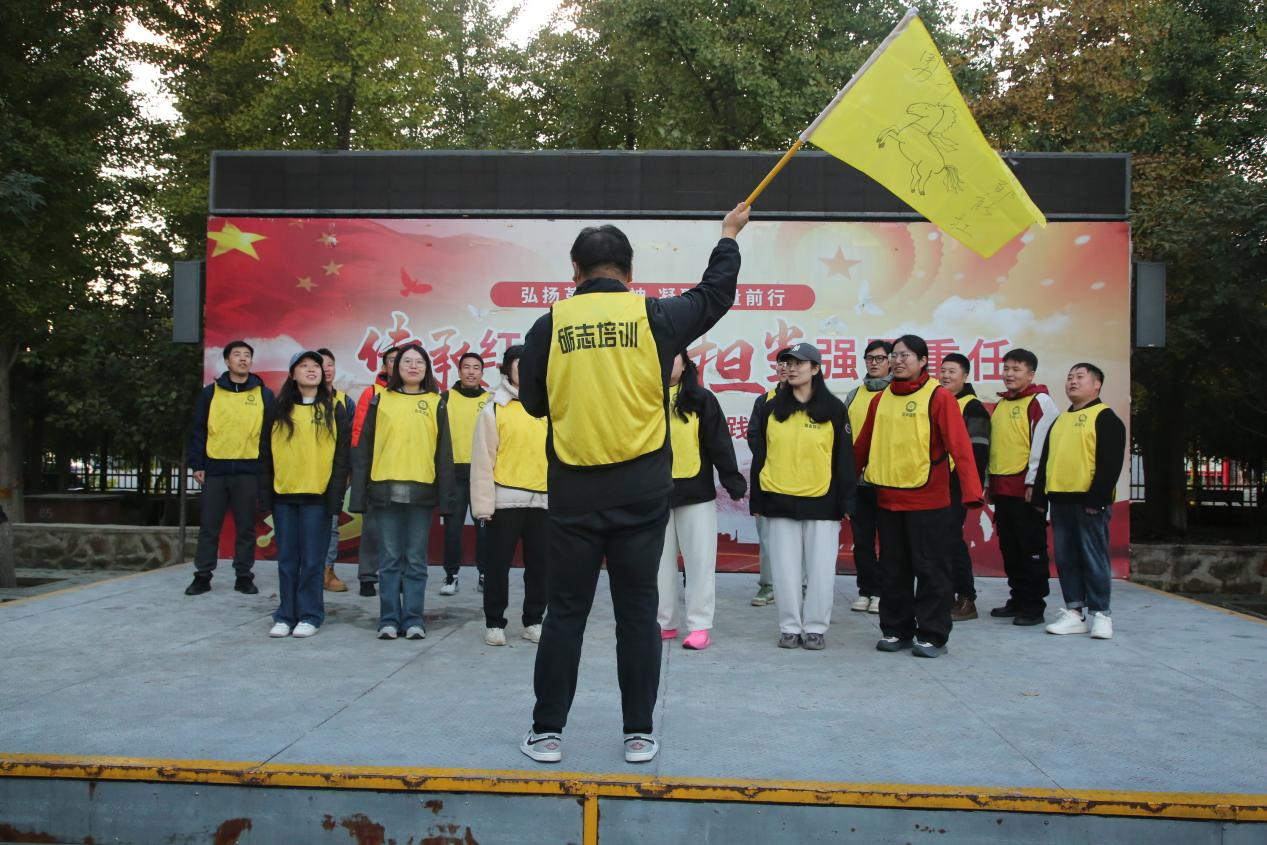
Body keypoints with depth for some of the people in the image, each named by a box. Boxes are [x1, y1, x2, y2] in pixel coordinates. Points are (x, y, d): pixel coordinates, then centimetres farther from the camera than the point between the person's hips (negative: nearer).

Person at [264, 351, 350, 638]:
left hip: (317, 495, -2)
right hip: (283, 495, 2)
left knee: (312, 560, 1)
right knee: (287, 559, 7)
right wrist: (266, 490, 4)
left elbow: (341, 454, 1)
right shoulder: (280, 409, 10)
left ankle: (309, 616, 10)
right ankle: (285, 615, 14)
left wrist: (336, 493, -7)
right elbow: (269, 451, 11)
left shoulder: (334, 409, 4)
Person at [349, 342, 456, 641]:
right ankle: (389, 619, 12)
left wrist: (445, 497, 1)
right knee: (389, 560, 5)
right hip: (385, 491, 0)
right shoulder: (380, 400, 9)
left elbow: (444, 452, 6)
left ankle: (413, 619, 11)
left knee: (416, 560, 5)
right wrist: (359, 493, 1)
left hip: (421, 491, 0)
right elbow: (363, 449, 7)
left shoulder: (436, 403, 9)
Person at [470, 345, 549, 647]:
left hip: (542, 500, 4)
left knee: (539, 564, 9)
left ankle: (533, 621, 22)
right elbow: (483, 460, -5)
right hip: (505, 500, -4)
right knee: (498, 564, 3)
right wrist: (484, 504, -10)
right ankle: (494, 622, 15)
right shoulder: (494, 409, -1)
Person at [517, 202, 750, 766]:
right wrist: (729, 236, 32)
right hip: (641, 489, 0)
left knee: (565, 611, 9)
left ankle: (547, 731, 16)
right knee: (637, 610, 9)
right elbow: (715, 295, 16)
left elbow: (533, 402, 9)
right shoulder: (655, 316, -1)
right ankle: (639, 734, 17)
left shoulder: (550, 325, -1)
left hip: (574, 491, 0)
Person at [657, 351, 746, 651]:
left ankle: (700, 626, 6)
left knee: (700, 560, -1)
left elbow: (720, 443, -5)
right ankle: (664, 622, 18)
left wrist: (734, 483, -11)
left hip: (696, 491, -3)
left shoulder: (702, 400, -1)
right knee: (660, 560, 8)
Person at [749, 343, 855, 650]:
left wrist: (846, 502, -2)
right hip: (779, 501, 2)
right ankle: (790, 627, 16)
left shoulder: (834, 409, 1)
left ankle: (815, 627, 15)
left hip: (822, 501, -2)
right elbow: (760, 455, 9)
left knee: (820, 569, 4)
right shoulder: (771, 408, 7)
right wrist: (756, 500, 6)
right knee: (786, 569, 6)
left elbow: (844, 458, 1)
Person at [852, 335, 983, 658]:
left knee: (930, 570, 3)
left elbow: (960, 447, -15)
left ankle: (931, 635, 13)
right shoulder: (881, 400, 9)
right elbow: (862, 446, 12)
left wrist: (971, 493, -23)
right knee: (892, 570, 13)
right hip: (887, 499, 5)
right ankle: (896, 630, 24)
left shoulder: (939, 397, -7)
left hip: (928, 501, -5)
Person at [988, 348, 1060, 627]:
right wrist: (990, 483, 19)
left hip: (1026, 489, -8)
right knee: (1009, 549, 12)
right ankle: (1018, 600, 22)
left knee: (1031, 548, -1)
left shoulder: (1040, 402, -6)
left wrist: (1033, 481, -16)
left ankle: (1034, 606, 5)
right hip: (1001, 488, 8)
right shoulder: (1000, 405, 17)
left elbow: (1042, 445, -13)